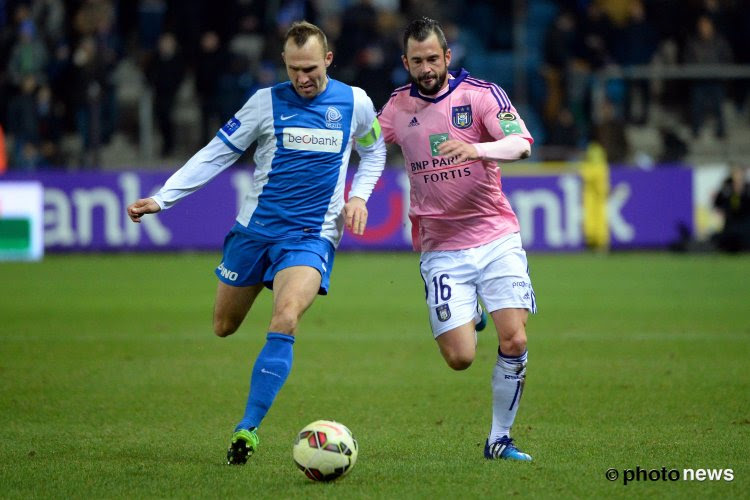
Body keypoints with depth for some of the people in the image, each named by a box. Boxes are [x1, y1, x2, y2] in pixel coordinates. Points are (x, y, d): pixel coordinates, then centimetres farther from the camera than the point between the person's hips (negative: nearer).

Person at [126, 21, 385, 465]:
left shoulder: (355, 103, 0)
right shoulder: (267, 102, -3)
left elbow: (374, 150, 19)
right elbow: (216, 154, 0)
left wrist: (360, 196, 1)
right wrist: (162, 198, -7)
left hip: (312, 236, -2)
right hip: (255, 228, 2)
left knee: (284, 321, -26)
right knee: (224, 327, 11)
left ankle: (248, 428, -22)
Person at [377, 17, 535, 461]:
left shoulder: (481, 94, -5)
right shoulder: (399, 105, 5)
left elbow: (522, 144, -20)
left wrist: (475, 149, -37)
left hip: (496, 237, -2)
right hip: (441, 248, 2)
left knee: (514, 341, -14)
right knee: (459, 358, -9)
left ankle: (500, 438, 5)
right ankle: (469, 317, 28)